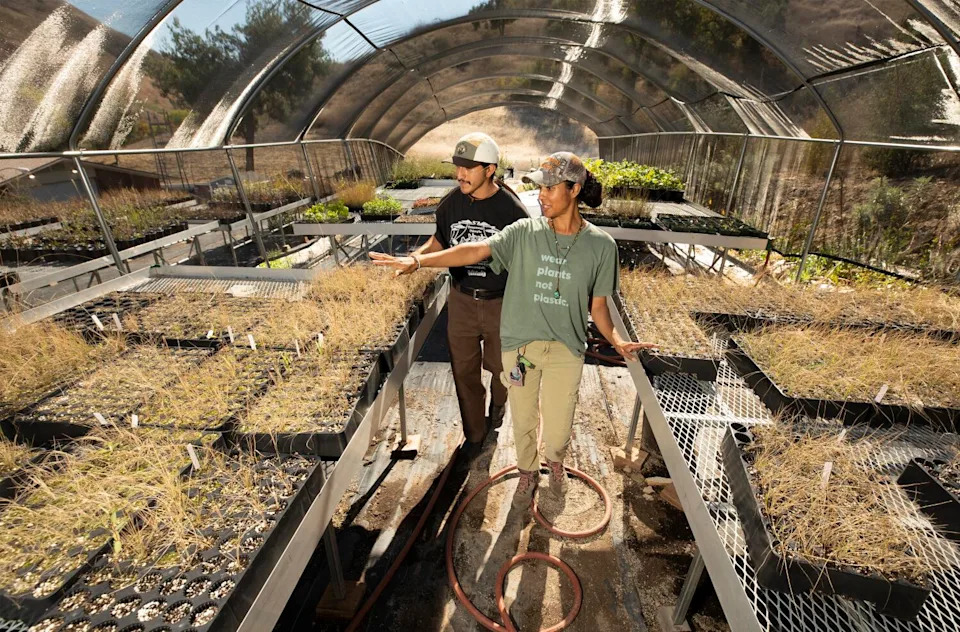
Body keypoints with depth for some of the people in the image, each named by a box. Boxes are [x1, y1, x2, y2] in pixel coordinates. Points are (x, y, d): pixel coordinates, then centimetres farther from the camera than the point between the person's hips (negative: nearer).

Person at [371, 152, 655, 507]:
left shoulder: (600, 245, -4)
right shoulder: (524, 233, -6)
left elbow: (597, 305, 2)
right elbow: (475, 251, -18)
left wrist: (617, 341, -14)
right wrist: (417, 260, -31)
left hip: (566, 348, 0)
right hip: (519, 344, 1)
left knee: (558, 430, 10)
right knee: (523, 420, 16)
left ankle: (555, 461, 49)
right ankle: (527, 471, 48)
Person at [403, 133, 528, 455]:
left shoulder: (511, 209, -16)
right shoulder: (450, 203, -6)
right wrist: (418, 254, -10)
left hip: (500, 303, -2)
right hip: (461, 299, 3)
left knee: (498, 364, 18)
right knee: (464, 369, 12)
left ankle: (498, 403, 53)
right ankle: (475, 431, 34)